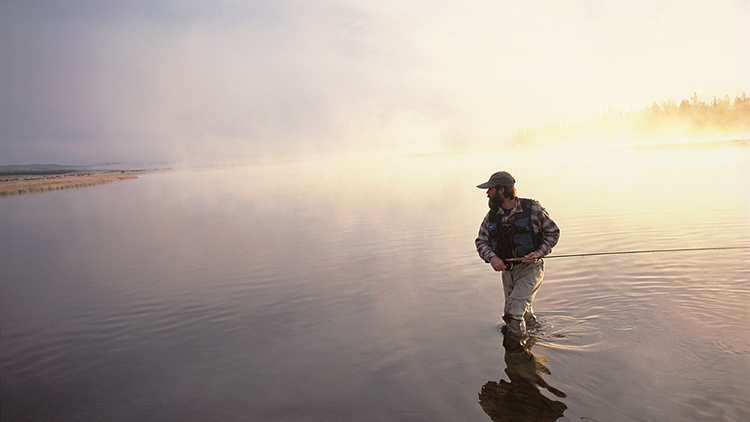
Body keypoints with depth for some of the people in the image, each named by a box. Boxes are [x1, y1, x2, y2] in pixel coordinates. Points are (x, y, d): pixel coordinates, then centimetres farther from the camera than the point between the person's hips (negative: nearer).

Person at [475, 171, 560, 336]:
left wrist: (538, 253, -17)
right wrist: (491, 256, -17)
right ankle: (534, 328, 48)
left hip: (530, 268, -5)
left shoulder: (533, 209, -12)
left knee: (513, 312, -16)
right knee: (523, 313, 18)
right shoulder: (491, 216, 0)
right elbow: (481, 241, 4)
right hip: (507, 270, 5)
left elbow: (553, 232, -2)